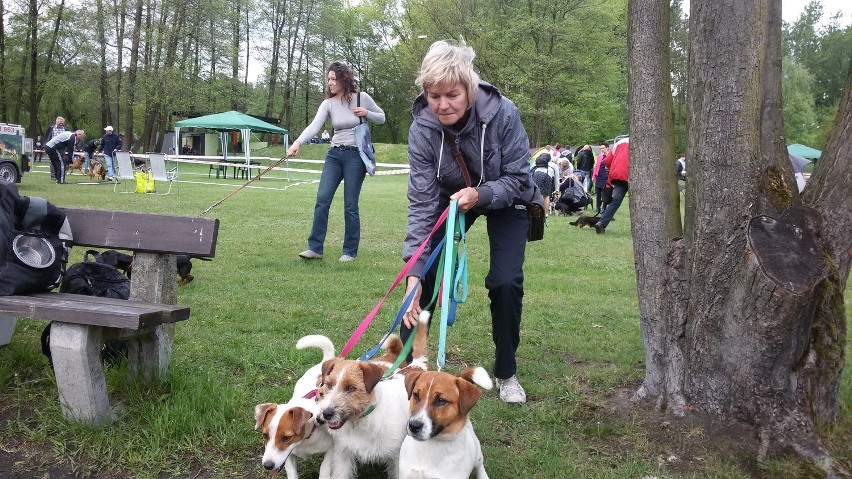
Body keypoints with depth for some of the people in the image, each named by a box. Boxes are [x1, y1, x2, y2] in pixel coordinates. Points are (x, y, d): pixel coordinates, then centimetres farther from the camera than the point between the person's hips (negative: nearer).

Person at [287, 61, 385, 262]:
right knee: (322, 199, -6)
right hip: (335, 155, 3)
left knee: (350, 205, -2)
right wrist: (298, 142, -31)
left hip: (356, 155, -3)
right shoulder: (328, 104, 2)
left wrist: (366, 113, -10)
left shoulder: (361, 98, -2)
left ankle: (350, 251, 11)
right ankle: (315, 248, 1)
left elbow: (382, 118, 11)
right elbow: (314, 126, -14)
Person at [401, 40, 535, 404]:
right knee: (426, 273, -10)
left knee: (505, 281, -14)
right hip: (452, 198, 2)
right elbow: (422, 202, -28)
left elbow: (517, 178, -21)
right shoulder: (422, 127, -27)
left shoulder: (502, 113, -32)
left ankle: (506, 373, 7)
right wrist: (414, 273, -35)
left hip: (505, 199, -1)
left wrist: (481, 194, -41)